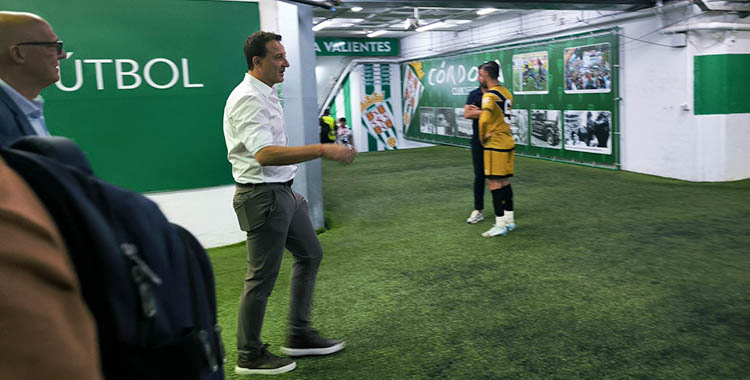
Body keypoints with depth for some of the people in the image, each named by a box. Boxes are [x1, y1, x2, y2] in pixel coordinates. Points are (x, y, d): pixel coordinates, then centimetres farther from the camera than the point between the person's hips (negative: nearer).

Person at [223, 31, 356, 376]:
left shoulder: (265, 95, 14)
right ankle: (249, 356, 16)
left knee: (310, 254, 17)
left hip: (283, 191, 11)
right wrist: (323, 150, -34)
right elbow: (265, 154, -31)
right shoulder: (247, 99, -19)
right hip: (262, 195, -11)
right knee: (262, 277, -1)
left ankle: (299, 335, 28)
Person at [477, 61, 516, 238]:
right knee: (505, 182, 14)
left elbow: (484, 119, -30)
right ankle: (509, 220, 21)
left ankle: (500, 225, -1)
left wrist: (482, 137, -14)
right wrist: (480, 111, 18)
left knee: (495, 184, -4)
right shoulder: (506, 93, 11)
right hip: (508, 143, 8)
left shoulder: (489, 95, -15)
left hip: (495, 145, -8)